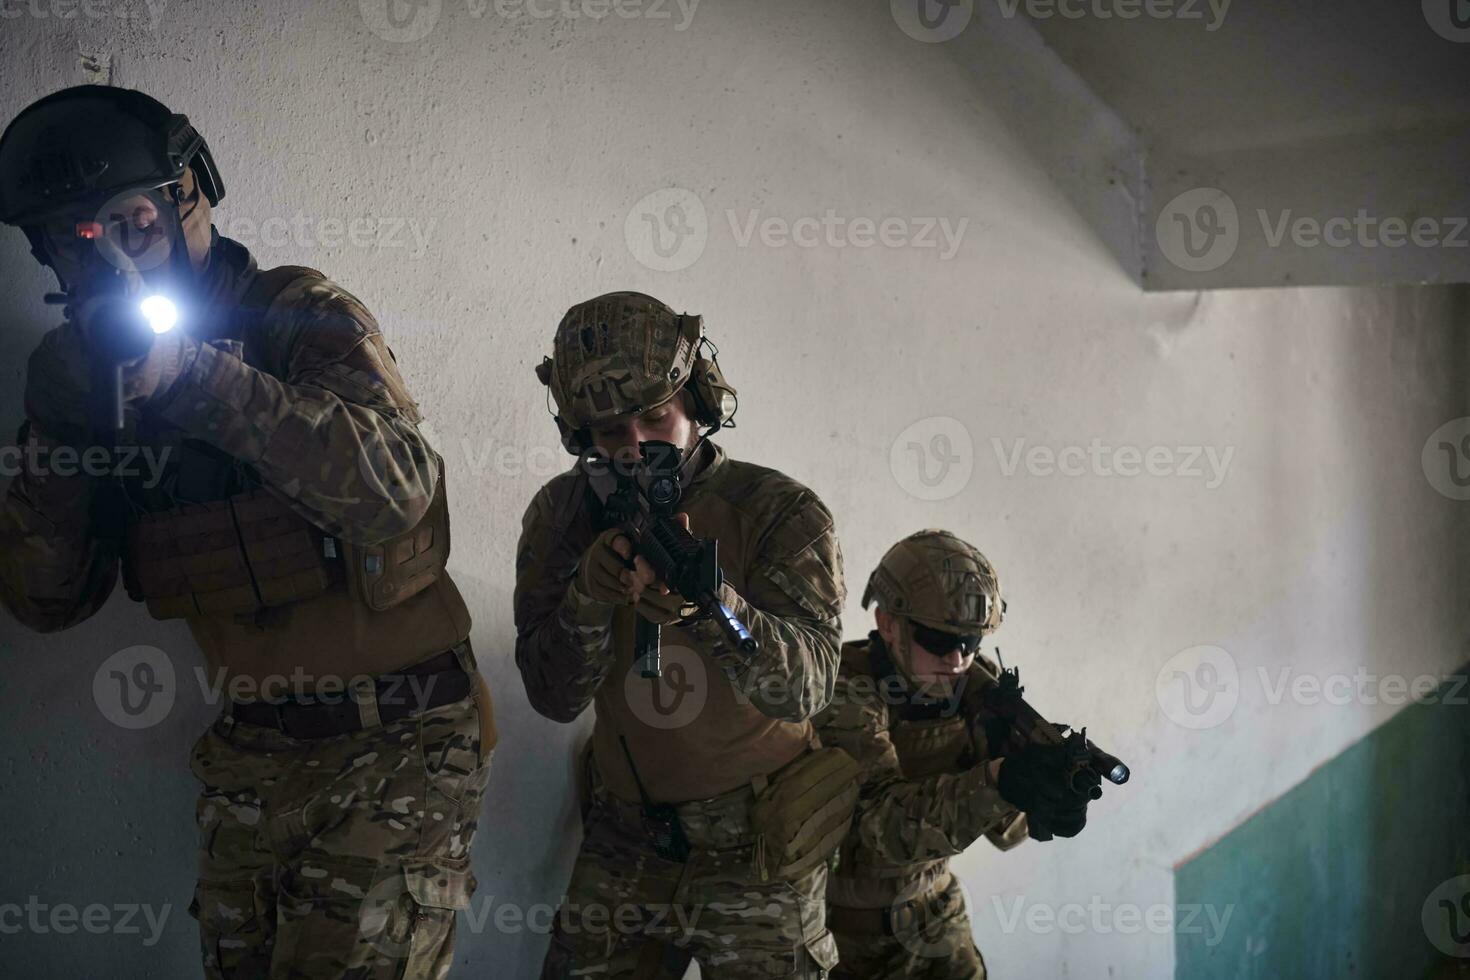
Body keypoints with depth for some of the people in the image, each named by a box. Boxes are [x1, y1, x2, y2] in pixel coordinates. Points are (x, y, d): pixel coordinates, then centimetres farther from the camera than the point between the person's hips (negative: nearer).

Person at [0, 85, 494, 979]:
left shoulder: (304, 317, -11)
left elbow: (394, 485, -30)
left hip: (391, 742, -5)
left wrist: (186, 371, -32)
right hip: (250, 757, 6)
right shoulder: (84, 372, 5)